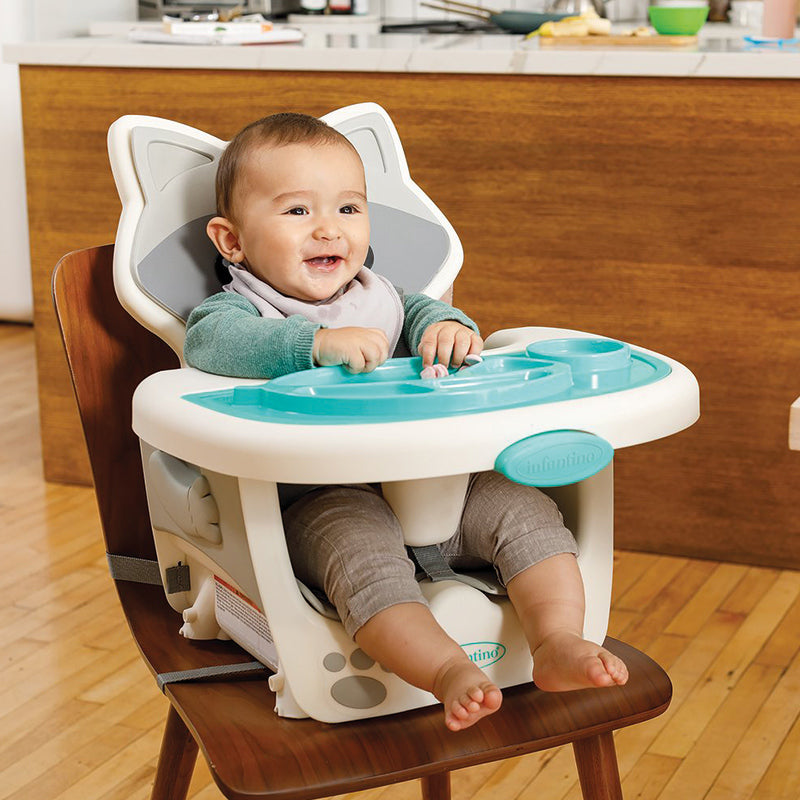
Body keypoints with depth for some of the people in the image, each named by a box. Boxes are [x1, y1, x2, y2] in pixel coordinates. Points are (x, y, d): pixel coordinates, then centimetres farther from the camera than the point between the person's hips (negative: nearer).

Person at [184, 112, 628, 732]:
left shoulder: (375, 298, 22)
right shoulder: (234, 310, 1)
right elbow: (213, 342, -21)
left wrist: (447, 327, -15)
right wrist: (318, 342, -36)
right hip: (316, 500, -6)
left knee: (525, 510, -13)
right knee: (364, 552, -36)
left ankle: (558, 644, -20)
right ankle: (449, 672, -45)